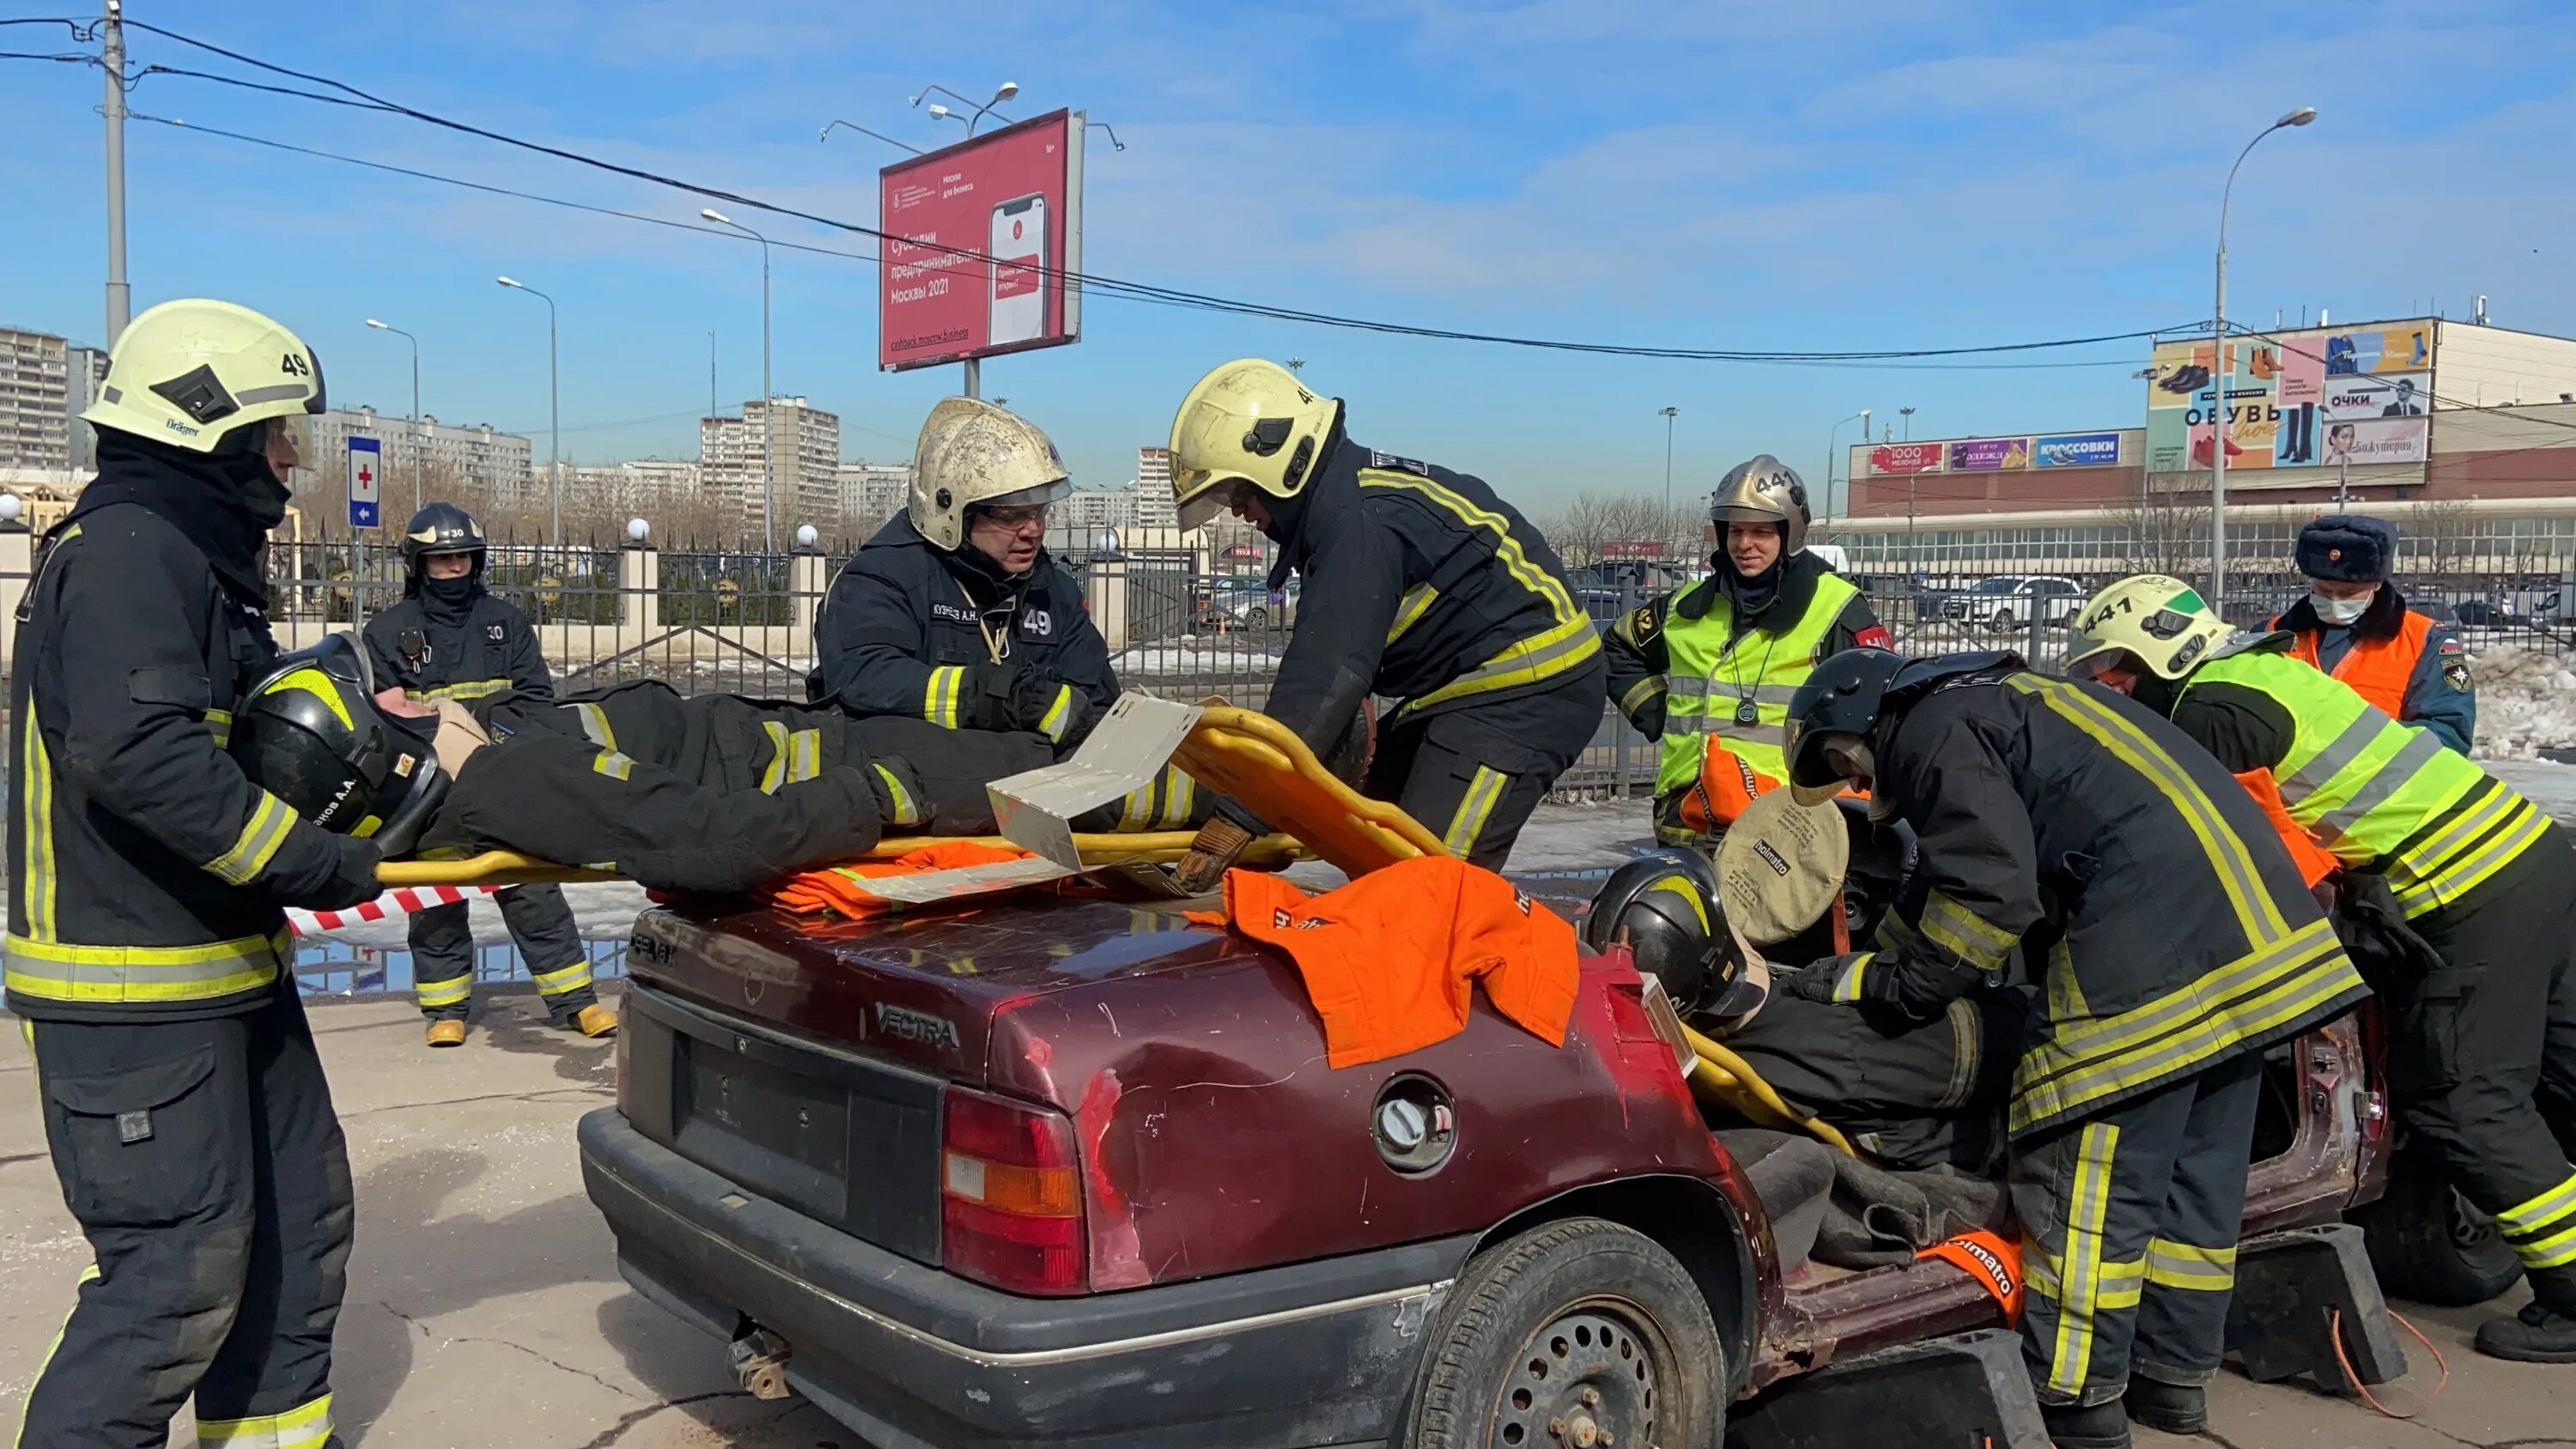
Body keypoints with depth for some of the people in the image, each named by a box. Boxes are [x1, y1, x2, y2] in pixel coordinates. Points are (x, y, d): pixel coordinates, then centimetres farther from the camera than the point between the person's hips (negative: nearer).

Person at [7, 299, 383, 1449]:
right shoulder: (128, 553, -18)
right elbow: (134, 750, -31)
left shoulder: (191, 554, 16)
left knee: (298, 1209, 17)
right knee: (183, 1265, -5)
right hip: (135, 992, -11)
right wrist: (317, 865, -26)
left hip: (225, 968, 11)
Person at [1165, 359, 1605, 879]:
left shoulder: (1360, 521, -23)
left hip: (1529, 691, -11)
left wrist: (1241, 816, -31)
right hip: (1470, 683, 11)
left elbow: (1326, 676, -30)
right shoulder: (1351, 492, 10)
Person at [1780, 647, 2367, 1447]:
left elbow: (1989, 894, -14)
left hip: (2151, 930, -10)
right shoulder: (1995, 701, 29)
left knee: (2089, 1172, -4)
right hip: (2252, 903, 10)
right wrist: (1863, 967, 31)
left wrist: (1883, 984, -2)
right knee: (2199, 1164, 15)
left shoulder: (1931, 730, -2)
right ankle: (2172, 1375, 24)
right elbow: (1950, 878, 34)